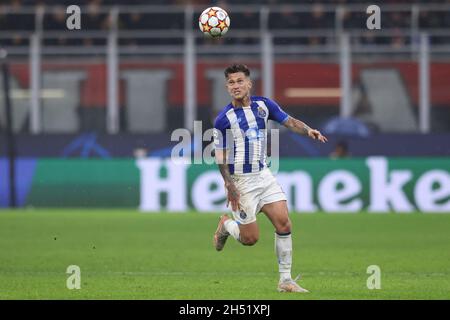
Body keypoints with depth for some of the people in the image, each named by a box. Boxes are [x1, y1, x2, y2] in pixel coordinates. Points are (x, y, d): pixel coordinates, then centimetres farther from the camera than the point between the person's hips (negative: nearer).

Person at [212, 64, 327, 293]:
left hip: (263, 175, 4)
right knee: (250, 238, -3)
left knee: (284, 224, -7)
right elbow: (220, 157, -9)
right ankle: (225, 226, 31)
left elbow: (290, 122, 9)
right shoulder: (223, 119, -12)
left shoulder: (264, 105, 2)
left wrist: (308, 131, -12)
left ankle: (285, 280, 1)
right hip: (241, 181, -4)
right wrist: (230, 186, -18)